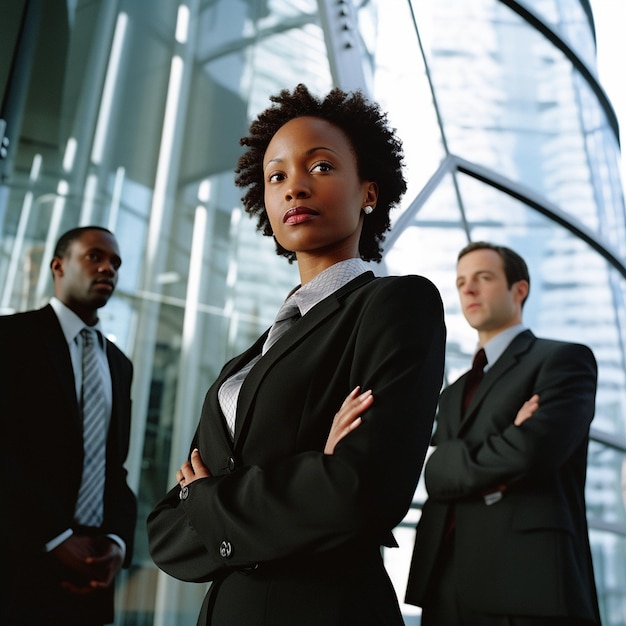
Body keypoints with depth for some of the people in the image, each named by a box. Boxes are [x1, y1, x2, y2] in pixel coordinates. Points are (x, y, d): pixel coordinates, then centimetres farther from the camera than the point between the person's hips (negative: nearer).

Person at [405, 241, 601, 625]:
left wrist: (461, 462, -1)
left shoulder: (564, 359, 1)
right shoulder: (454, 392, 21)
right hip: (447, 583, 6)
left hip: (527, 579, -6)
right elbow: (435, 476, 4)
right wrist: (499, 454, -12)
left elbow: (530, 451, -16)